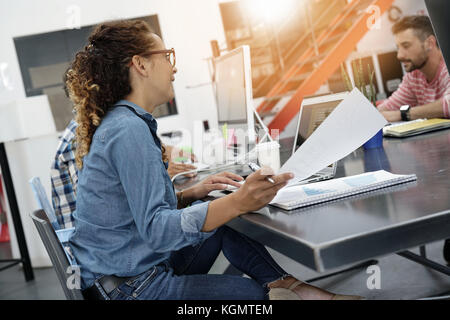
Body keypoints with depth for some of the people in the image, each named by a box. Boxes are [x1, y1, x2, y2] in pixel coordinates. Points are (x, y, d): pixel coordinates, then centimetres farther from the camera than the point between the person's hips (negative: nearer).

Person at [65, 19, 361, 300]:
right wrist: (238, 202, -38)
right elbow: (155, 229, -29)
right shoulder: (129, 130, -21)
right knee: (258, 292, -7)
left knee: (225, 220, 14)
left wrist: (191, 194, 2)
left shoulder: (118, 123, 11)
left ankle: (285, 282, 5)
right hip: (129, 288, -10)